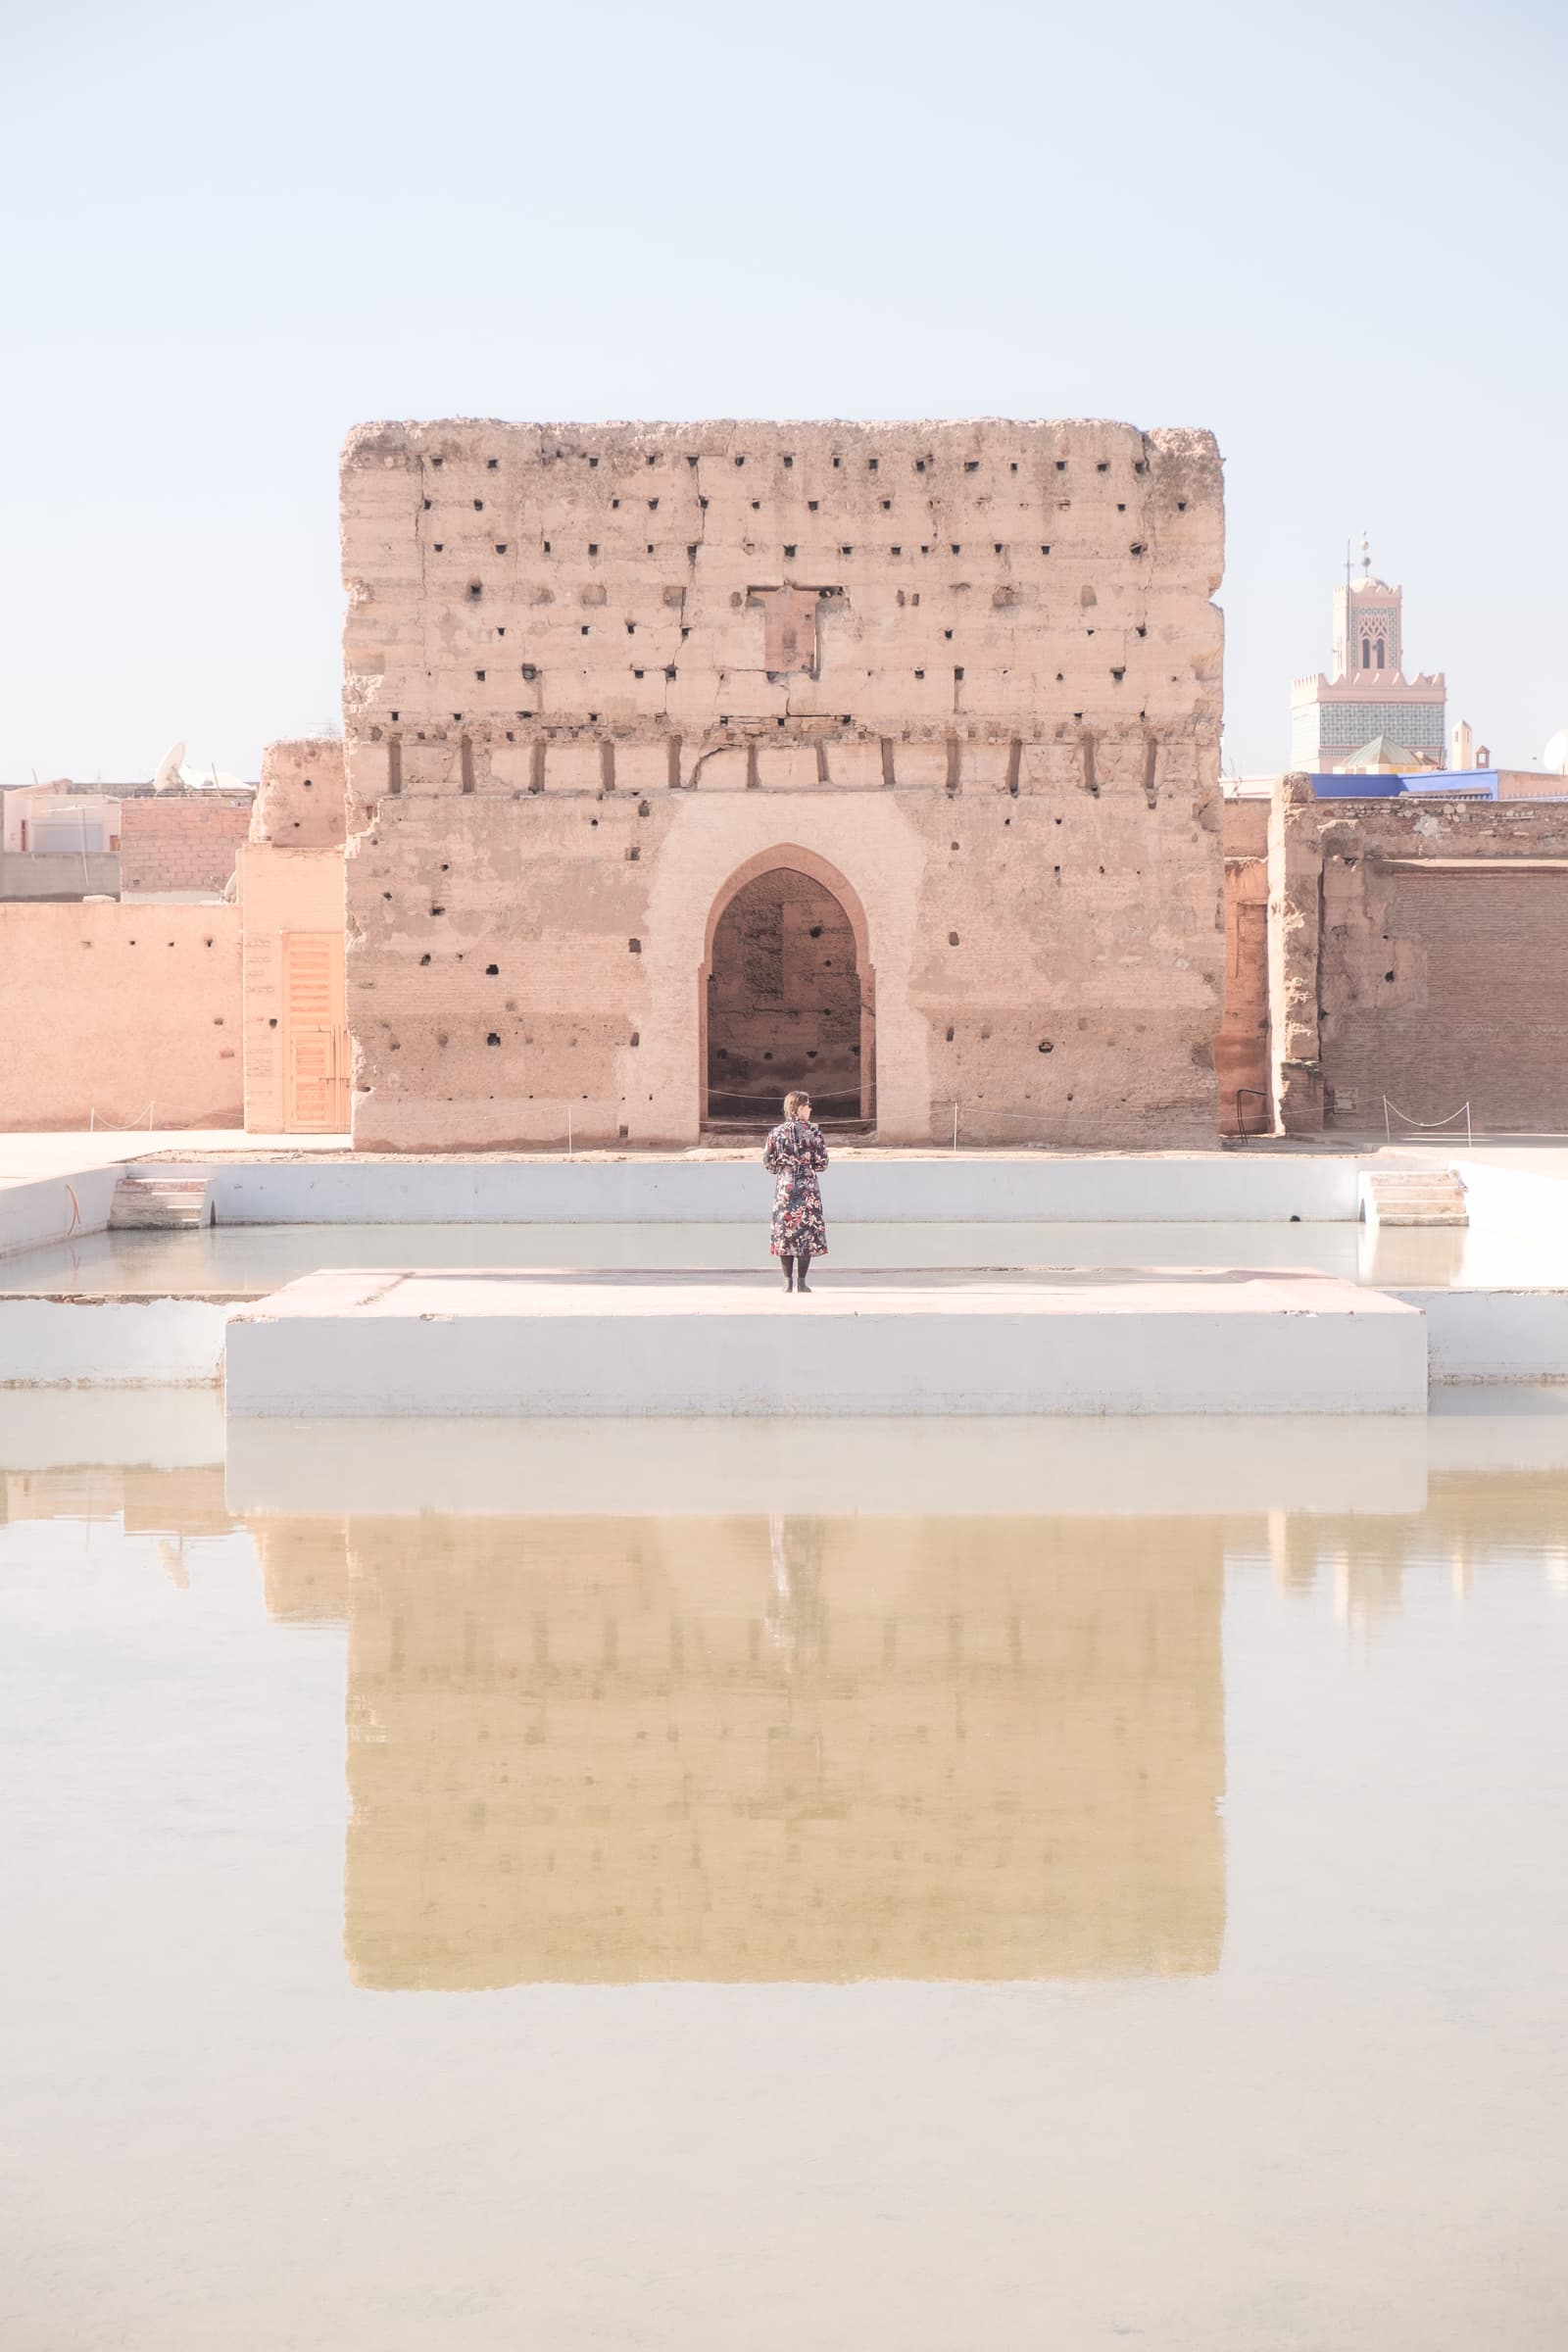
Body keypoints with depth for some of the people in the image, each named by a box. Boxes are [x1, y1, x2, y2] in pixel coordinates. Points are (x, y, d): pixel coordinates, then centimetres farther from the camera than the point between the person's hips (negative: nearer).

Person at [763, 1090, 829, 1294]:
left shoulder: (777, 1132, 1)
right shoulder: (812, 1132, -5)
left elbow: (768, 1161, 1)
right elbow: (822, 1162, -4)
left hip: (784, 1186, 2)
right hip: (807, 1186, -2)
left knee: (785, 1231, 7)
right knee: (807, 1231, 3)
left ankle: (788, 1281, 4)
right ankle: (801, 1281, -1)